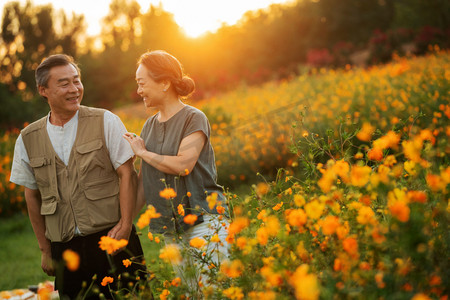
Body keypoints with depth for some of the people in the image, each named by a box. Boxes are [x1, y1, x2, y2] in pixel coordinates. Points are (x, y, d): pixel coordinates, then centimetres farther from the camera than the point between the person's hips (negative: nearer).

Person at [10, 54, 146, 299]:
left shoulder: (105, 122, 0)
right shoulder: (28, 140, 6)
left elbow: (127, 174, -3)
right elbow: (32, 196, 13)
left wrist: (125, 226, -12)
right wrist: (45, 249, 14)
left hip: (112, 240, -2)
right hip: (65, 249, 2)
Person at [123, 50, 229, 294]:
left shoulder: (194, 118, -6)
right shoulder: (150, 125, 13)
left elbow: (183, 165, -19)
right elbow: (143, 180, 14)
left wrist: (142, 152, -7)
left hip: (204, 219, -6)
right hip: (171, 230, 6)